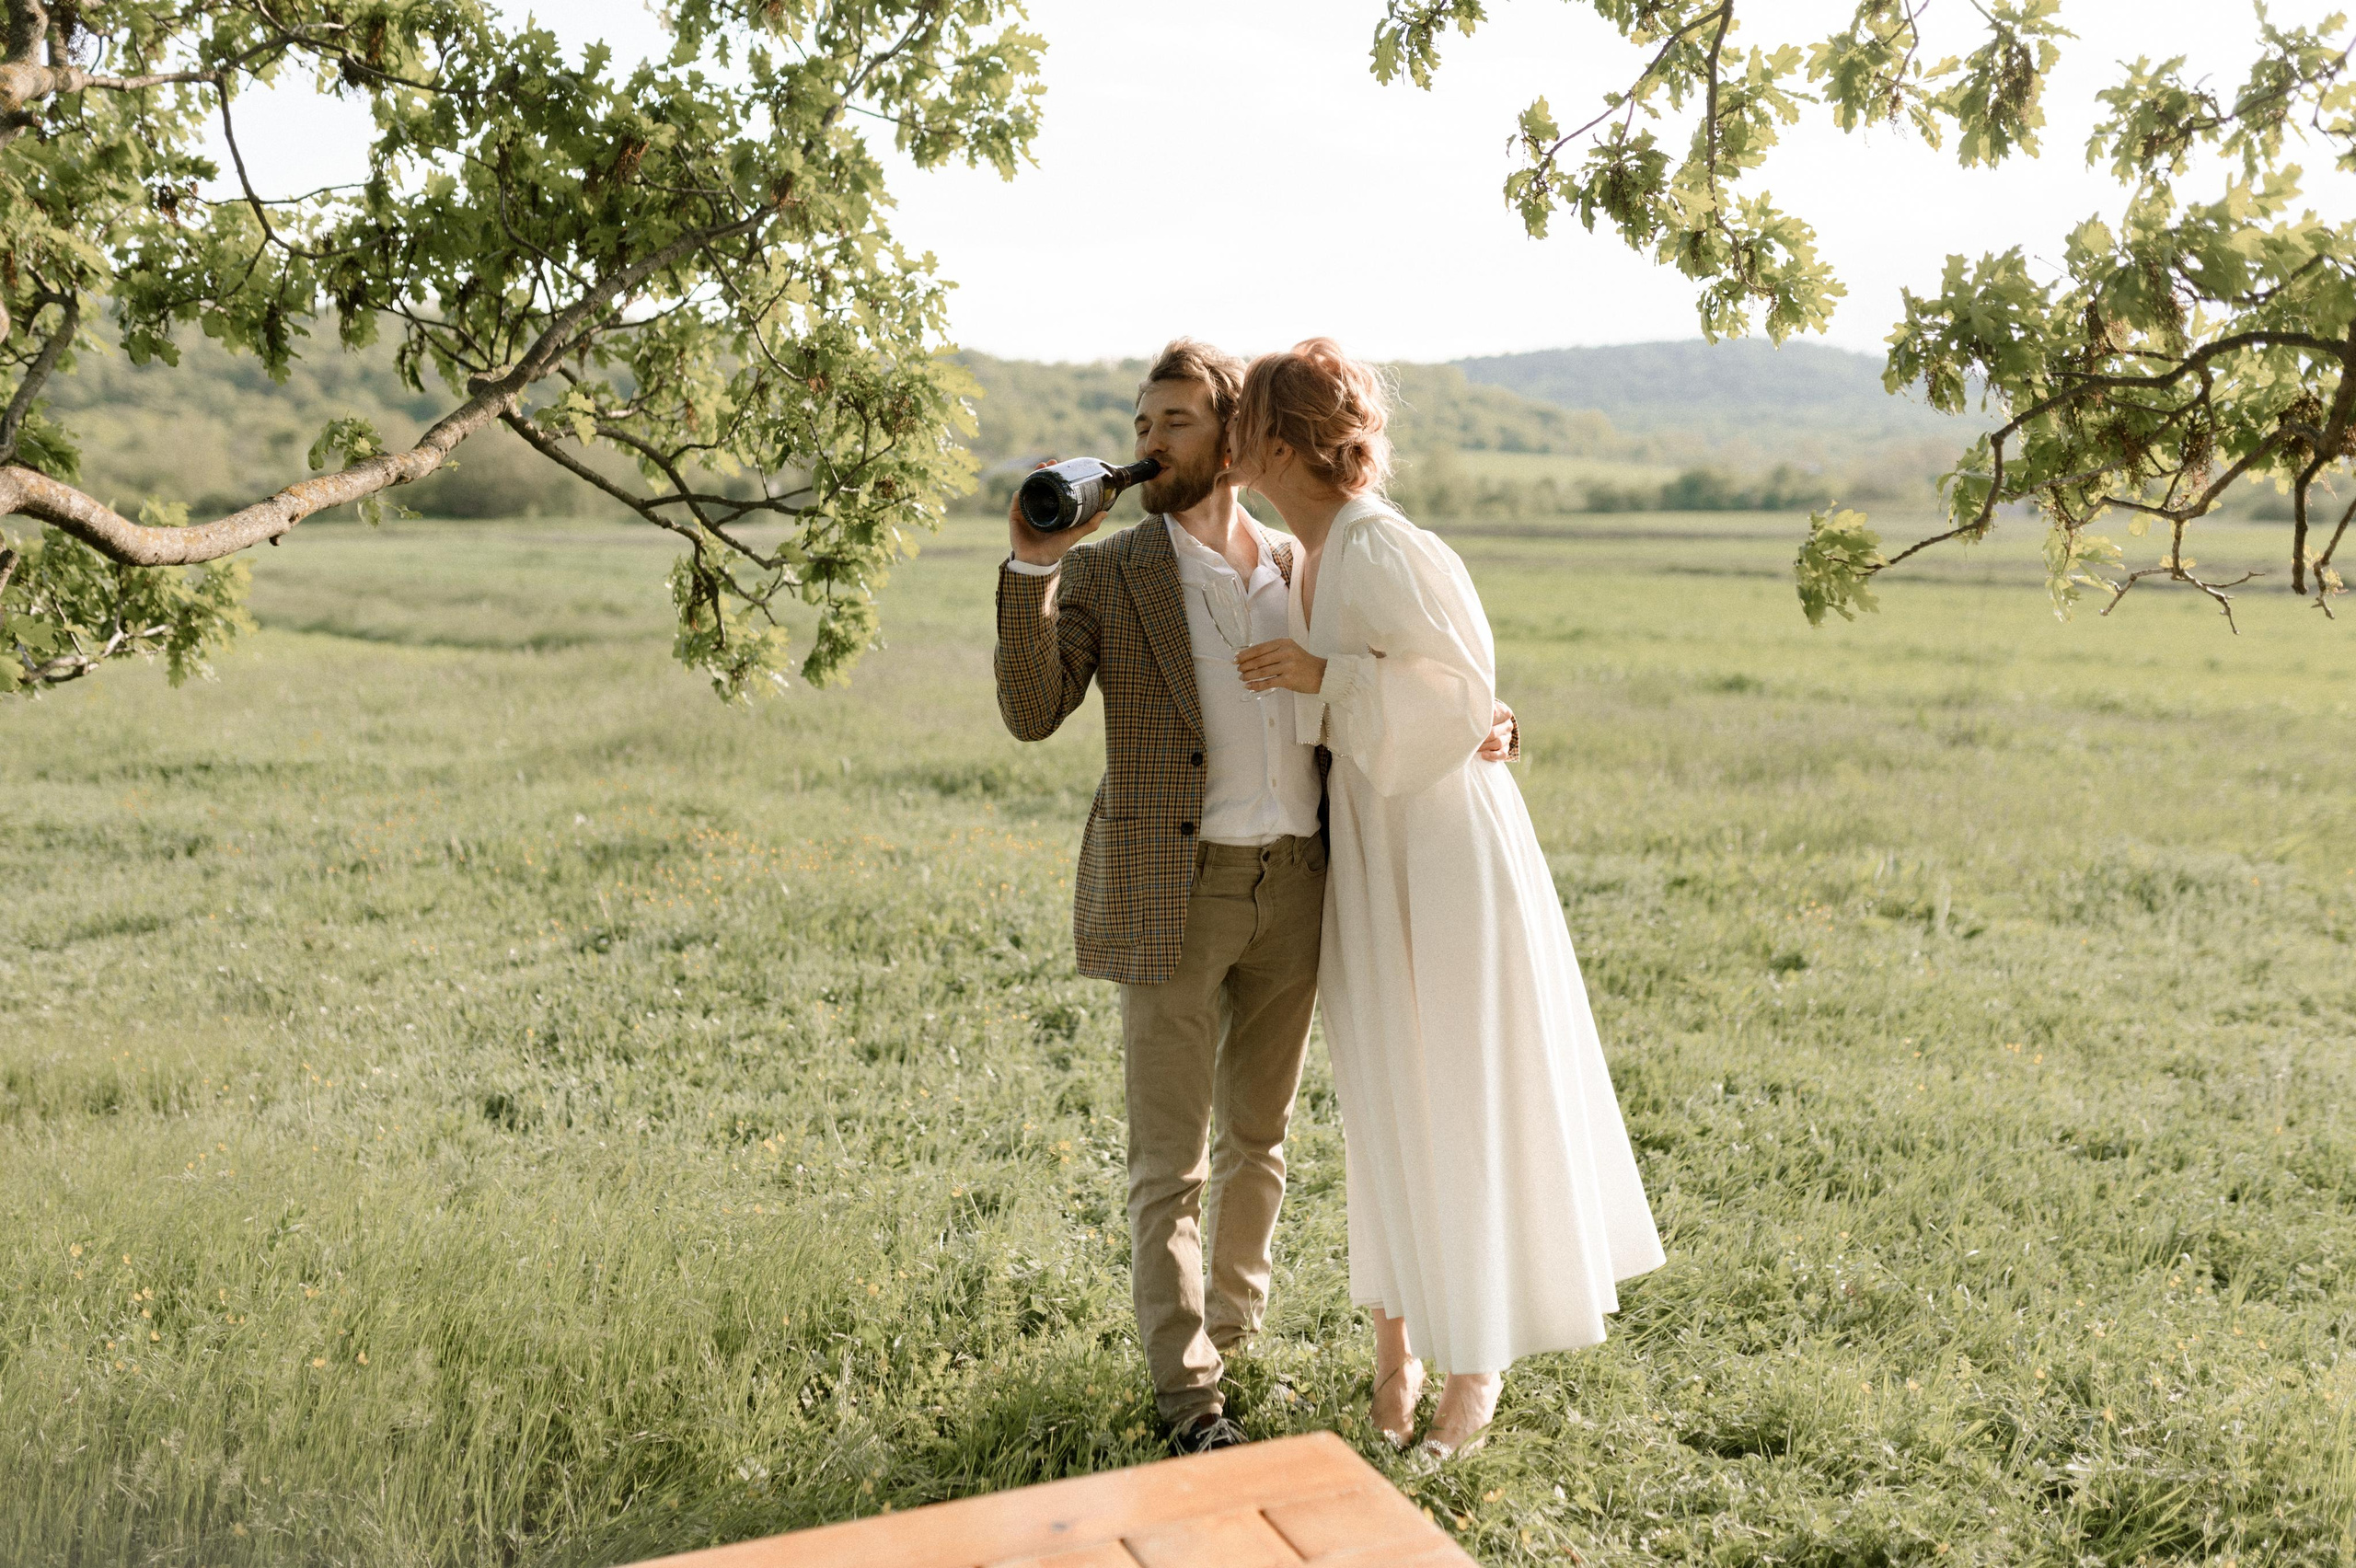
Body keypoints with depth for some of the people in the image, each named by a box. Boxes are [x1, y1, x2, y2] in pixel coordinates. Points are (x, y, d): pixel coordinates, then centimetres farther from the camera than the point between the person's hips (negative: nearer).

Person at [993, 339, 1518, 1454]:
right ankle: (1186, 1390, 15)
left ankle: (1232, 1329, 37)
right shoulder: (1105, 574, -1)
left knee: (1258, 1133, 17)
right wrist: (1031, 565, -22)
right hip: (1171, 891, -4)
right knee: (1170, 1157, 2)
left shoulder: (1301, 570, 9)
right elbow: (1031, 713, -12)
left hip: (1293, 885, 4)